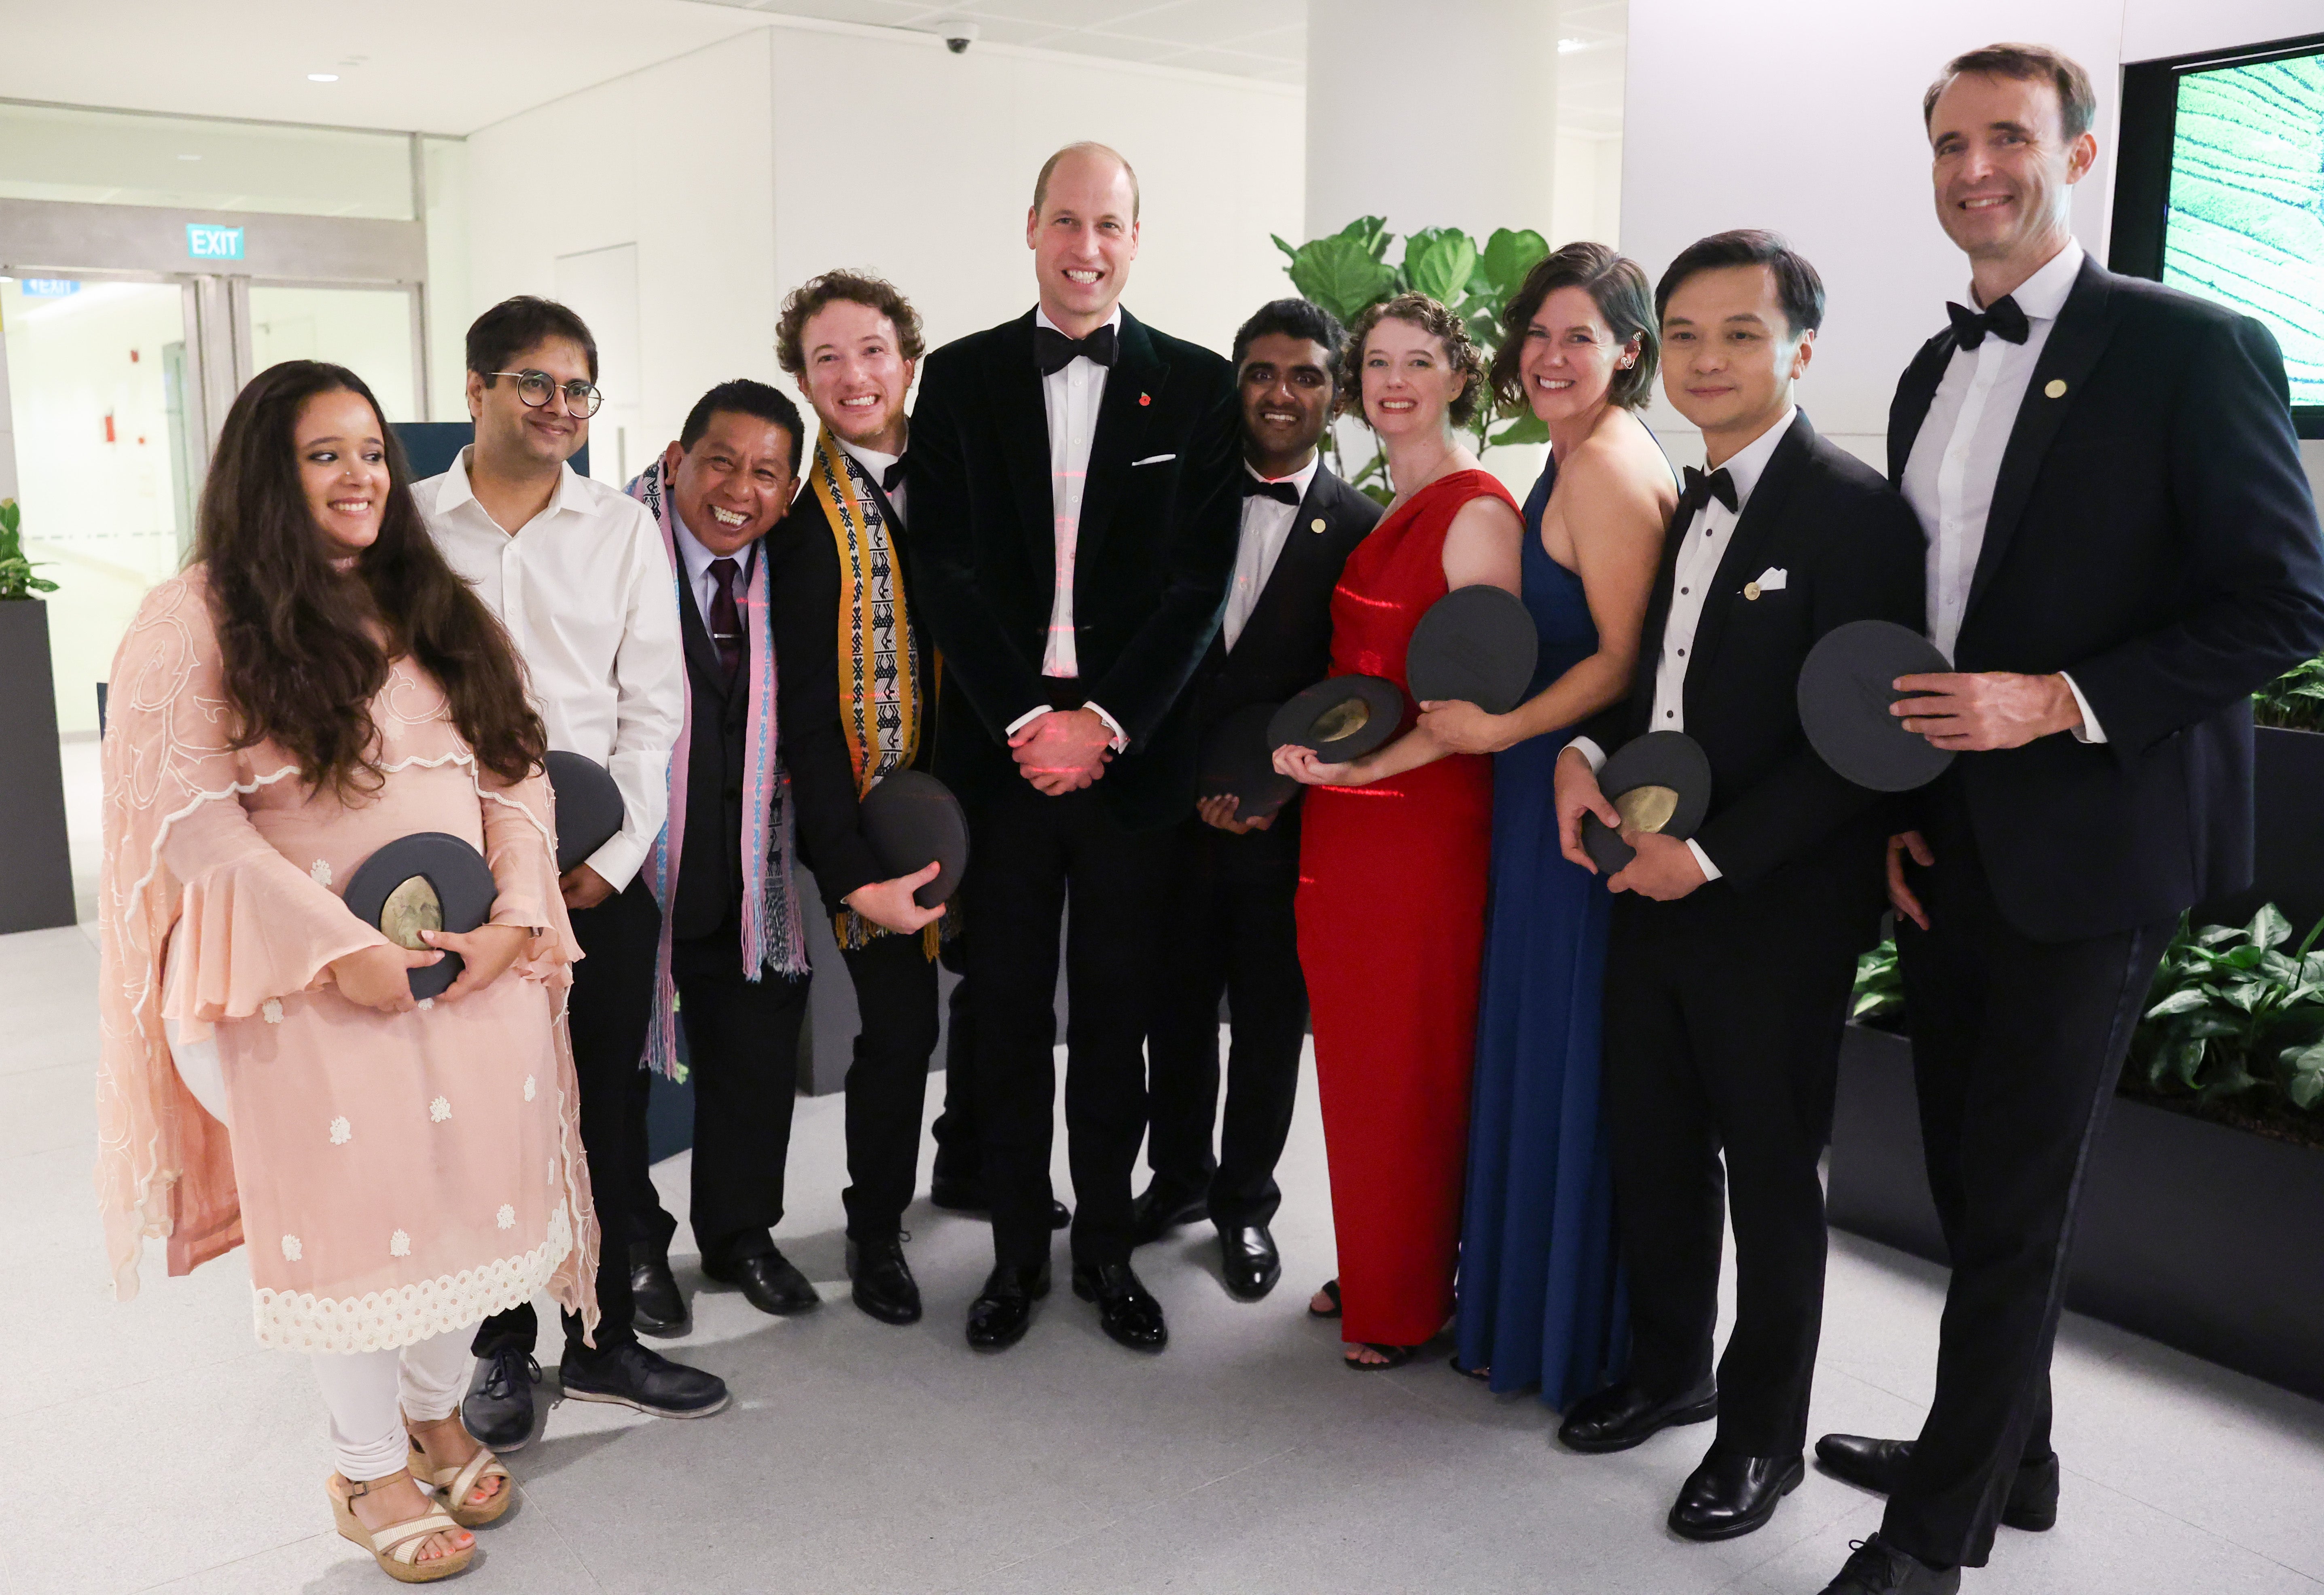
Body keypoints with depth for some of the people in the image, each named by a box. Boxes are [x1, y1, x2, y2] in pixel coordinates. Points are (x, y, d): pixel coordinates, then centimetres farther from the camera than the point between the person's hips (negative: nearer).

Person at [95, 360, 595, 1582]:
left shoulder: (436, 610, 12)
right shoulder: (195, 620, -4)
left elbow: (514, 768, 8)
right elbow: (189, 813, -12)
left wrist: (513, 916, -7)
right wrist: (339, 948, -18)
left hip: (477, 965, 5)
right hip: (314, 980, -4)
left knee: (466, 1184, 9)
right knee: (350, 1206, 4)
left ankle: (437, 1411, 36)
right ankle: (370, 1469, 26)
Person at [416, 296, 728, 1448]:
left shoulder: (623, 531, 6)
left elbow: (653, 709, 3)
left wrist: (610, 856, -5)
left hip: (603, 873, 1)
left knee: (609, 1113, 7)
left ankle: (602, 1340, 23)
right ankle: (503, 1350, 23)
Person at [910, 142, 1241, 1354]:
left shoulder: (1196, 385, 4)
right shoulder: (962, 378, 6)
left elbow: (1199, 581, -2)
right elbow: (946, 569, 0)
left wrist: (1108, 723, -11)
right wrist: (1027, 718, -9)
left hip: (1132, 749, 0)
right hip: (998, 744, 1)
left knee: (1116, 1009, 8)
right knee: (1007, 1006, 7)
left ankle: (1106, 1244, 24)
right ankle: (1018, 1248, 22)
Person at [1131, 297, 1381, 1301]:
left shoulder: (1361, 529, -3)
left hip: (1289, 825, -2)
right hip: (1177, 813, 2)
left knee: (1271, 1023, 10)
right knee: (1176, 1012, 13)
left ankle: (1246, 1203, 28)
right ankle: (1178, 1179, 34)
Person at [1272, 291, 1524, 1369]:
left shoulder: (1479, 513, -12)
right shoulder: (1378, 513, 14)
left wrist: (1366, 764, -26)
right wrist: (1307, 756, 7)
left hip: (1425, 822, -8)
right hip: (1342, 821, 8)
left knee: (1412, 1061, 3)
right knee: (1353, 1049, 15)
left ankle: (1412, 1303, 19)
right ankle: (1367, 1269, 31)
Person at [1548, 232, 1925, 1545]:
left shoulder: (1854, 512, -13)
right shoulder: (1683, 508, 11)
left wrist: (1714, 854, -20)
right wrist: (1583, 750, -1)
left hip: (1777, 911, -7)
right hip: (1652, 889, 7)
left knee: (1773, 1176, 8)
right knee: (1652, 1154, 17)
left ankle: (1764, 1434, 26)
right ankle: (1670, 1370, 37)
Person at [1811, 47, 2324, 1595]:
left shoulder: (2194, 350, -9)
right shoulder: (1933, 375, 12)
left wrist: (2061, 700, -21)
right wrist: (1901, 803, 7)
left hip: (2089, 852, -6)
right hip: (1947, 848, 7)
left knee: (2019, 1197, 2)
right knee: (1972, 1176, 16)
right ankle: (2010, 1453, 35)